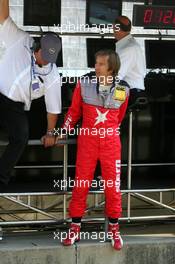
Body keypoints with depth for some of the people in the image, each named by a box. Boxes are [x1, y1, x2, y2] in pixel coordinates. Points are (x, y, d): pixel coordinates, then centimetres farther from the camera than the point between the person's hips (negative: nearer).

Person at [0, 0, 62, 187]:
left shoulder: (52, 75, -2)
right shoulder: (20, 41, -6)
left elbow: (53, 107, 7)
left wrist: (50, 133, 11)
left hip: (15, 107, 2)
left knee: (20, 139, -15)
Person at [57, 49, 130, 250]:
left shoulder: (122, 90, -2)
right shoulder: (84, 85, -4)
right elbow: (74, 111, 8)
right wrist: (63, 133, 11)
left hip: (110, 142, 0)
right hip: (87, 141, 0)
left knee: (113, 185, 2)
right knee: (81, 184, 2)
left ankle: (114, 229, 16)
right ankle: (75, 228, 12)